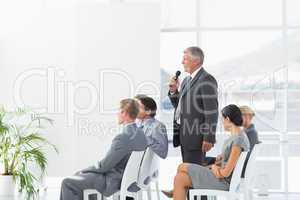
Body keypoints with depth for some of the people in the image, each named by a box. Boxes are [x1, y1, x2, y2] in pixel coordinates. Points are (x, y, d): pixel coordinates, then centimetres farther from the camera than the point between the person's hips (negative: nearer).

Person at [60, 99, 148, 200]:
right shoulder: (141, 134, 2)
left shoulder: (123, 138, -29)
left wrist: (84, 170, -2)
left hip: (113, 182, -10)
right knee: (78, 176, 23)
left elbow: (104, 166, -21)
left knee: (67, 182, -1)